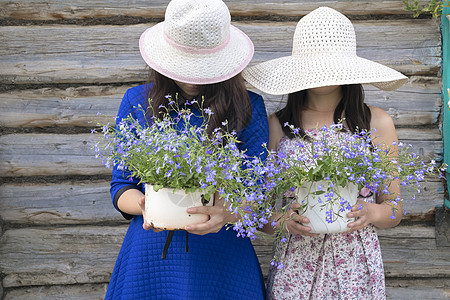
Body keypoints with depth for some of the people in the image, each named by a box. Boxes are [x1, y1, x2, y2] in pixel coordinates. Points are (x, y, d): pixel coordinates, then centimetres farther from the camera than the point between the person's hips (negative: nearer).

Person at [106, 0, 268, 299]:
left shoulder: (249, 108, -4)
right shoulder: (137, 102, 0)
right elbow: (121, 187, 3)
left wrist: (228, 213, -26)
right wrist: (145, 205, -19)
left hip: (223, 260, -1)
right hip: (151, 257, 1)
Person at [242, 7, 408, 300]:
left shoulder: (378, 122, 0)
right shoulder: (276, 125, -2)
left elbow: (395, 208, 5)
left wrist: (373, 212, -15)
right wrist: (283, 220, -18)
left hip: (357, 267, 1)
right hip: (295, 269, 0)